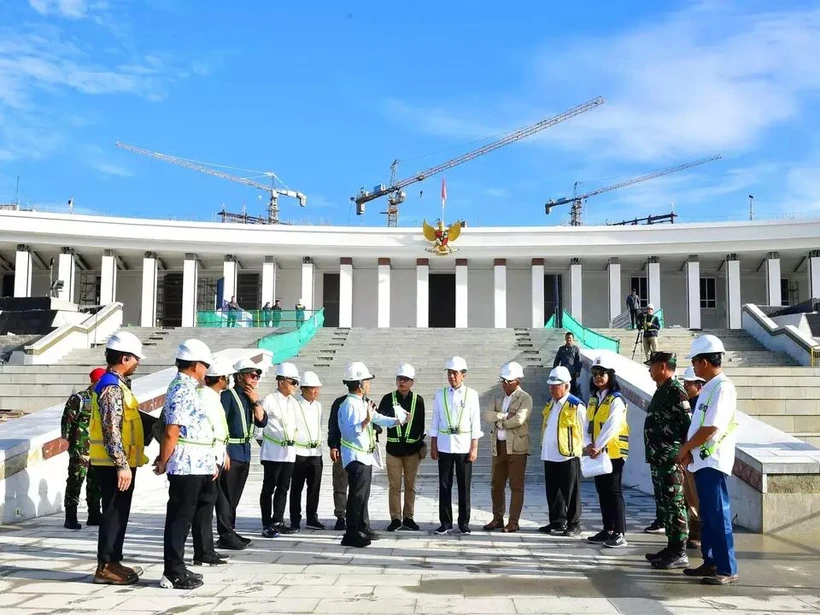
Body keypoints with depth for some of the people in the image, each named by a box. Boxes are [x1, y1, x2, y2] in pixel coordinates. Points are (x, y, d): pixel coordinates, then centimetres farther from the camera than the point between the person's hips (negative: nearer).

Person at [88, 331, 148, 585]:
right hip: (115, 464, -10)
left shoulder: (118, 384, 16)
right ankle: (106, 567, 2)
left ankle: (113, 562, 23)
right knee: (114, 512, -4)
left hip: (120, 462, 10)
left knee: (118, 513, 15)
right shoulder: (111, 387, -17)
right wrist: (122, 464, -25)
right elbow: (112, 430, -23)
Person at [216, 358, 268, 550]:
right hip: (230, 451, -8)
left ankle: (230, 532, 23)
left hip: (244, 451, 8)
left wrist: (256, 401, -2)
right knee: (226, 495, -6)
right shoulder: (228, 395, -8)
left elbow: (262, 422, 9)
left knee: (235, 496, 15)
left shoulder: (251, 398, 16)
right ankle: (226, 536, -3)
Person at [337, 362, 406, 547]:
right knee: (357, 496, -9)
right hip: (355, 457, -10)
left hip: (366, 456, 10)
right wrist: (365, 422, -40)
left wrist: (397, 420, 31)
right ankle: (351, 536, -5)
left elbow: (378, 418, 28)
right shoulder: (349, 405, -19)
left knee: (363, 495, 17)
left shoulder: (362, 403, 14)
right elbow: (351, 432, -28)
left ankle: (362, 530, 28)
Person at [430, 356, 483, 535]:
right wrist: (433, 446, 5)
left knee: (464, 486, 3)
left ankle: (464, 523, 13)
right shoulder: (440, 394, 6)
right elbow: (435, 421, 8)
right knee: (444, 486, 4)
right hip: (444, 446, 1)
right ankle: (445, 523, 12)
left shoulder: (471, 394, 1)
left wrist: (474, 447, -3)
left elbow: (475, 422, 1)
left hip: (464, 446, -1)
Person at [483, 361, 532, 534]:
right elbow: (488, 415, -1)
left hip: (516, 447, -6)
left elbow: (519, 420, -19)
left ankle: (513, 522, 4)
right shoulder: (498, 398, 14)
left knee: (516, 486, -1)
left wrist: (500, 421, -6)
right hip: (498, 446, 6)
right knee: (496, 484, 10)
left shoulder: (525, 398, -4)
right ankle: (497, 519, 19)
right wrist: (506, 416, -13)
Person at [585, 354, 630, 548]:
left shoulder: (616, 400, -10)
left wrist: (598, 446, -22)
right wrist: (589, 444, -7)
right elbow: (588, 425, 9)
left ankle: (620, 534, -4)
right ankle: (608, 530, 19)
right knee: (602, 492, 11)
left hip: (613, 452, -8)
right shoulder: (593, 400, 13)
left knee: (613, 492, -7)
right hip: (597, 453, 8)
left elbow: (611, 427, -20)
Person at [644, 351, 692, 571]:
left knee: (674, 506, -5)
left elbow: (686, 425, -21)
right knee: (664, 505, 15)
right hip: (658, 459, 10)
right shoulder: (662, 390, 17)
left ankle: (679, 554, 0)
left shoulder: (675, 391, -15)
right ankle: (671, 547, 23)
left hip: (670, 460, -10)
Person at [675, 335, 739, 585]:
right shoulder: (709, 387, 15)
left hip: (713, 461, -10)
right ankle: (711, 562, 23)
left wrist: (684, 449, -9)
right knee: (707, 515, 14)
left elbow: (710, 429, -20)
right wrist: (688, 451, 3)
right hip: (702, 460, 10)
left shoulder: (722, 387, -15)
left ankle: (727, 569, -1)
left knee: (718, 515, -6)